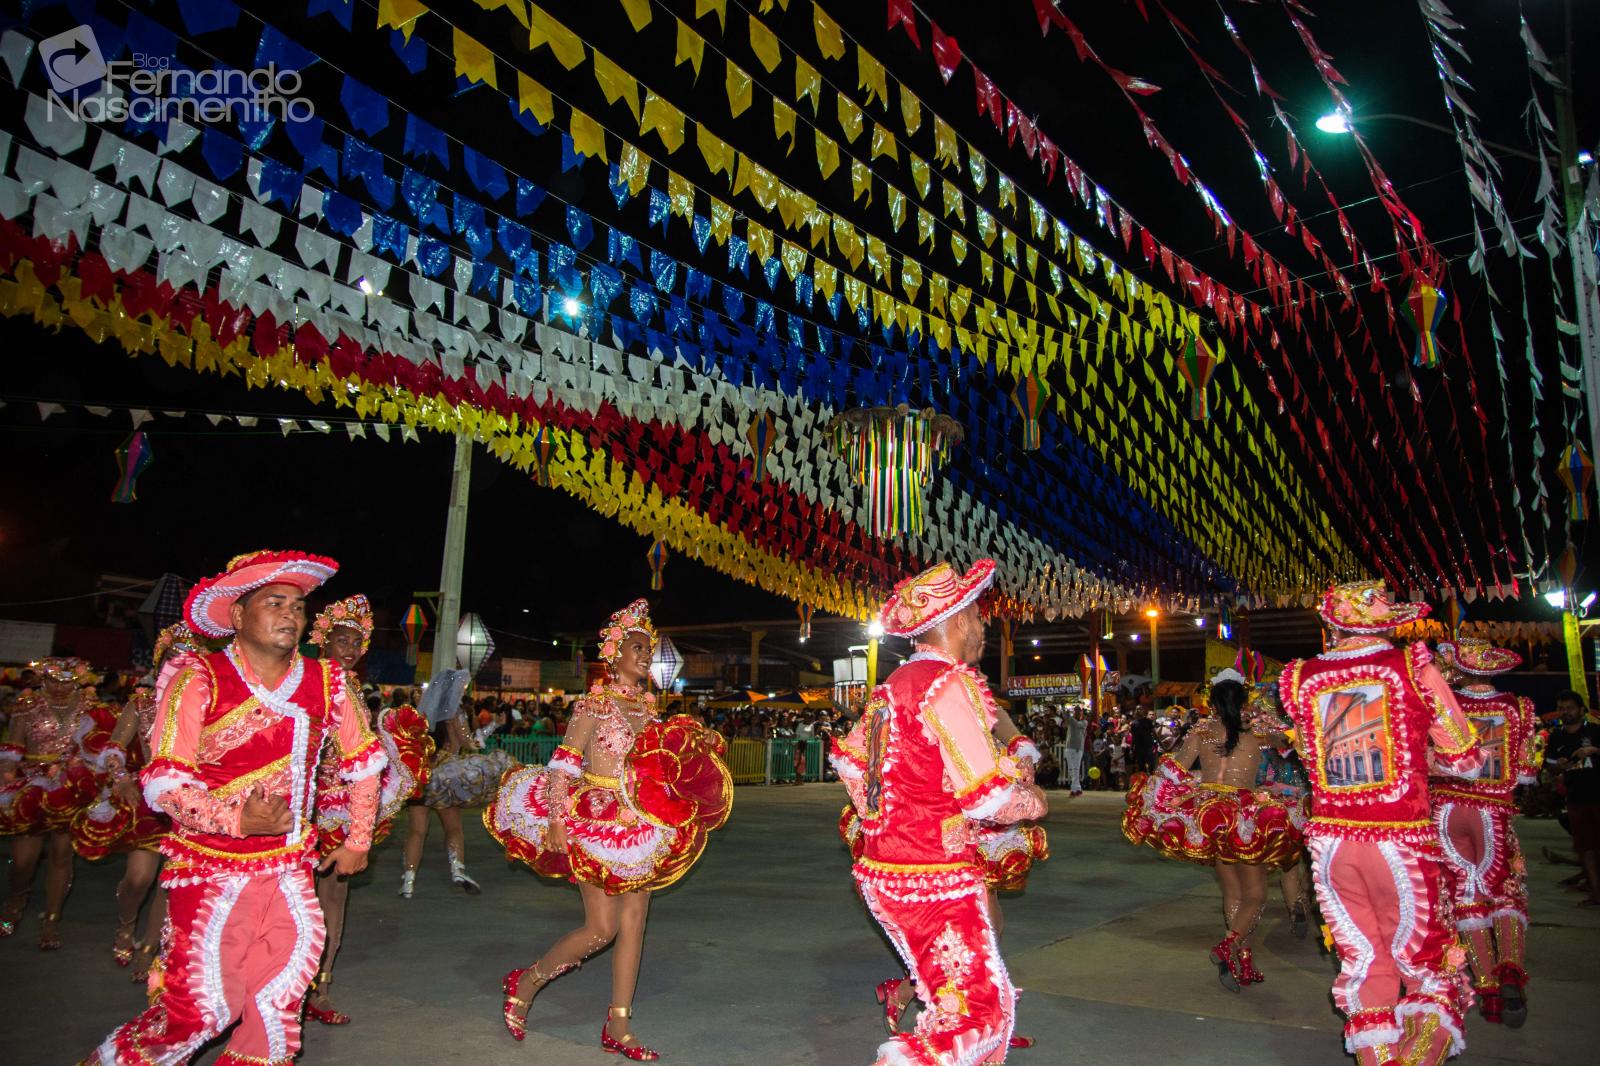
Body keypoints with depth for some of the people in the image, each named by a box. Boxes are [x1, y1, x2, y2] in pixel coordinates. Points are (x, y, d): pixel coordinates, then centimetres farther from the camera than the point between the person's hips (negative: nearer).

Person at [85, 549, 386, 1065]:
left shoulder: (326, 680, 0)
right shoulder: (199, 678, -10)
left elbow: (365, 760, 12)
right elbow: (162, 782, -13)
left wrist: (358, 840, 13)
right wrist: (238, 819, -27)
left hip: (290, 869, 4)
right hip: (214, 867, -3)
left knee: (280, 1003, 8)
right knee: (203, 1010, 1)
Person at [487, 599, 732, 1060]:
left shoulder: (648, 706, 11)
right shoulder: (595, 703, -8)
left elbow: (661, 765, 14)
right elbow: (563, 763, -13)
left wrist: (697, 749, -1)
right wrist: (555, 820, -21)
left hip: (639, 827, 6)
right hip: (594, 821, -6)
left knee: (633, 921, 6)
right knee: (602, 927, -5)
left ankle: (619, 1027, 16)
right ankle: (525, 983, 19)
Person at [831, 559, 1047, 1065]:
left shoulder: (894, 684, 9)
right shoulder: (950, 682, -17)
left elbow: (848, 759, 20)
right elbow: (990, 798, -21)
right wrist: (1033, 800, -1)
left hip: (882, 871, 9)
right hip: (934, 878, -9)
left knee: (956, 998, 20)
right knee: (982, 1014, -1)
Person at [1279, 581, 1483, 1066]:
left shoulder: (1301, 677, 3)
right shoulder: (1411, 664, -4)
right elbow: (1465, 759, 1)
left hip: (1330, 839, 3)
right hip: (1399, 839, -2)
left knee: (1363, 967, 14)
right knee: (1430, 973, 9)